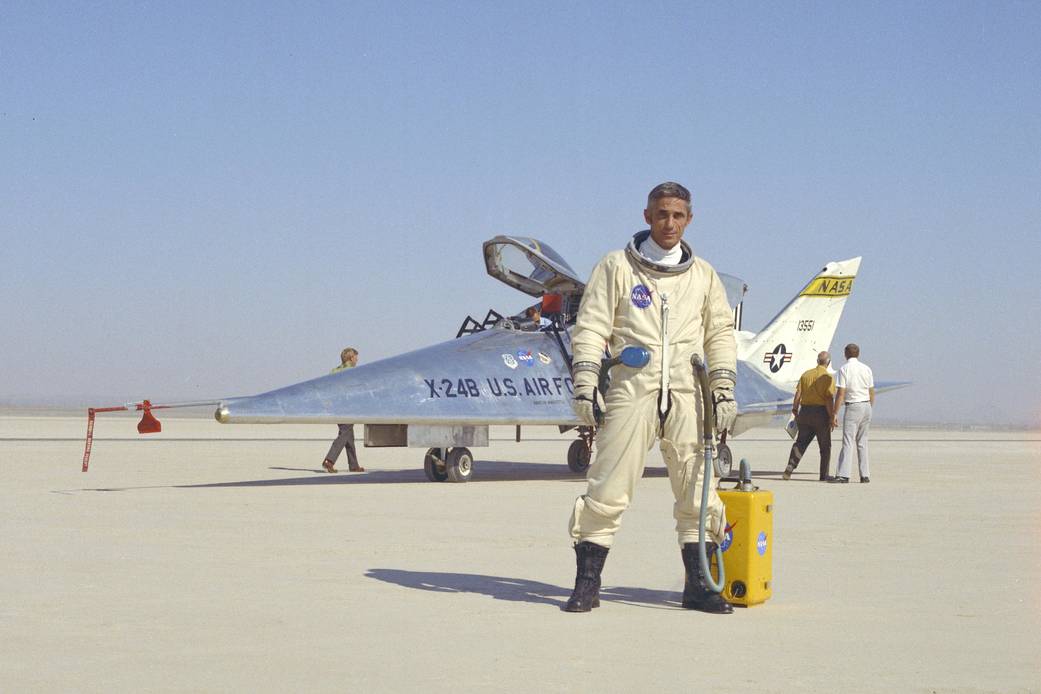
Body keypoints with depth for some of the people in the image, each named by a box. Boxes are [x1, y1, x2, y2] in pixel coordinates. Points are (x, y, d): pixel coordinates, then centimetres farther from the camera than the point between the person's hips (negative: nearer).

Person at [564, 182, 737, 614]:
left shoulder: (702, 275, 15)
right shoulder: (616, 267, 7)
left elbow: (720, 334, 16)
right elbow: (591, 328, 4)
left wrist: (723, 391, 7)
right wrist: (584, 385, -5)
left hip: (687, 397, 3)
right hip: (632, 390, -3)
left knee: (697, 492, 2)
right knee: (608, 489, -5)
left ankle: (697, 586, 11)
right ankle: (587, 584, 3)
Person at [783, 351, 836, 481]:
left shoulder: (806, 375, 6)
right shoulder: (828, 377, -8)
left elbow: (798, 394, 3)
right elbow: (829, 399, -15)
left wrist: (795, 411, 11)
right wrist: (832, 417, -12)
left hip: (805, 411, 4)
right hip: (821, 412, -4)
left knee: (801, 442, 11)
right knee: (825, 446, 8)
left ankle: (790, 468, -5)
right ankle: (824, 476, 9)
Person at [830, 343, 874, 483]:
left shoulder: (844, 369, -8)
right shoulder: (866, 368, 7)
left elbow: (840, 394, -12)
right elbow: (871, 393, 11)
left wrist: (835, 414, -10)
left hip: (853, 407, -5)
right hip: (867, 405, 5)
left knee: (848, 442, -6)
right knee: (862, 442, 12)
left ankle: (843, 475, -12)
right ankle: (865, 475, 11)